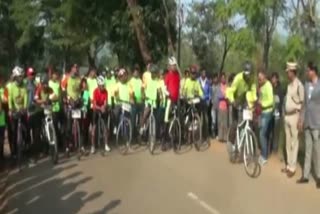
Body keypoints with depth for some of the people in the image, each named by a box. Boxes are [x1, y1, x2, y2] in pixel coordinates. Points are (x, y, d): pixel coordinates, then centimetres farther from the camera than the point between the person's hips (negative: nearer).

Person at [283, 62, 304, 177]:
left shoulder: (299, 85, -14)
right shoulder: (289, 85, 12)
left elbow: (302, 103, -15)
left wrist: (299, 120, -17)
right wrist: (285, 114, 15)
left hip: (294, 116, -9)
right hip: (287, 115, 9)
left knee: (294, 142, -2)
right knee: (288, 142, 13)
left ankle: (293, 167, 4)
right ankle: (288, 165, 22)